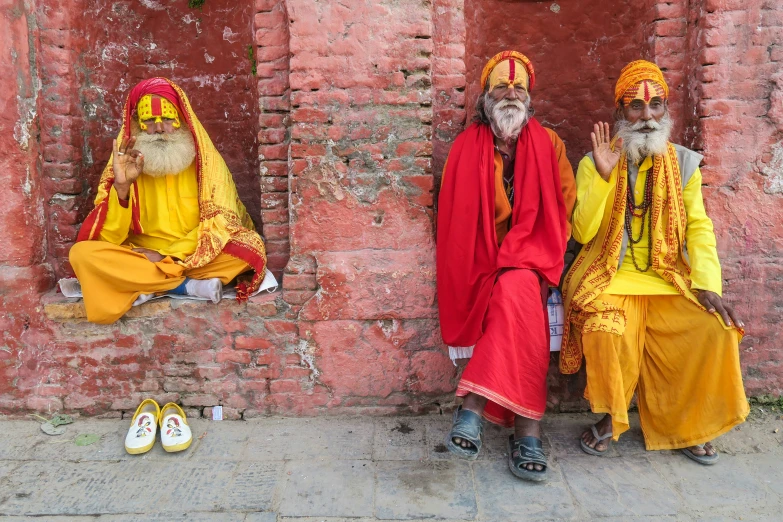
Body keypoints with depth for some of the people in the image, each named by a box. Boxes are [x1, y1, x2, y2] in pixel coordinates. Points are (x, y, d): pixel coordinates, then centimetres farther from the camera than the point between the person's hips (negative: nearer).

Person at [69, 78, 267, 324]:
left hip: (195, 257, -1)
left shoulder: (206, 160, -3)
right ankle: (188, 285, -20)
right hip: (141, 257, 1)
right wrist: (121, 186, -23)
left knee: (250, 246, -27)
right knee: (82, 253, -25)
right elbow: (110, 237, -7)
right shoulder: (123, 165, 0)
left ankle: (149, 286, -19)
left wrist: (166, 256, -18)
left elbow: (219, 224, -9)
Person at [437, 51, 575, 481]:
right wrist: (496, 260, -8)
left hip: (531, 259, 1)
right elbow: (456, 220, 2)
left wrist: (522, 254, -8)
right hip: (483, 264, 0)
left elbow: (565, 207, 6)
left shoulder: (547, 144, 8)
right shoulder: (468, 146, 4)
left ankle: (474, 407, -32)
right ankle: (527, 433, -27)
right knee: (521, 301, -30)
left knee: (516, 289, -34)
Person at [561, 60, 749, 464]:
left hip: (670, 279, 3)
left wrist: (707, 282, -13)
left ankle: (684, 425, 7)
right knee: (608, 332, -31)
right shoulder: (594, 164, 1)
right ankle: (610, 418, -1)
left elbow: (699, 226, 2)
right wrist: (603, 176, -17)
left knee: (716, 330, -19)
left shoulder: (683, 163, 9)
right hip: (611, 276, -3)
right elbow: (582, 233, -7)